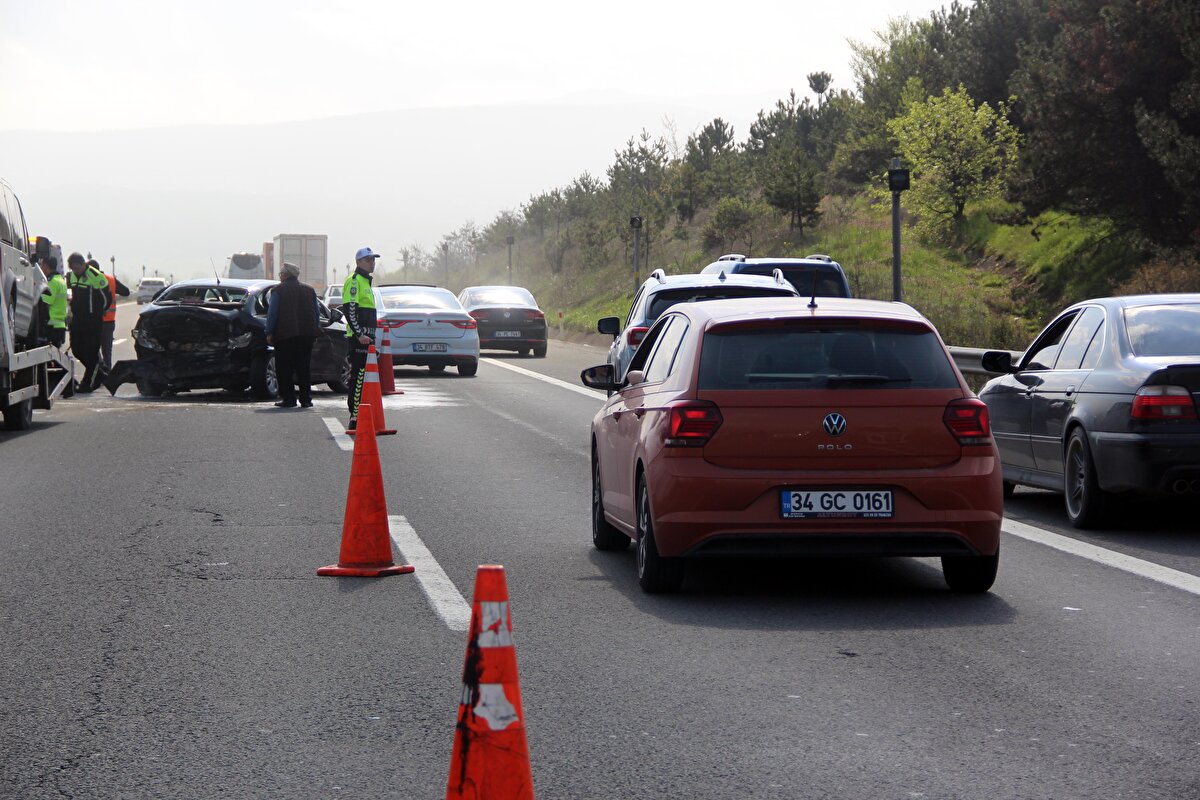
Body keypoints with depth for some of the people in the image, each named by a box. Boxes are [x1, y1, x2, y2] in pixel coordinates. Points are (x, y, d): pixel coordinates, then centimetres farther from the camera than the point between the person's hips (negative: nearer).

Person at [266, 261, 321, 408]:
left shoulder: (279, 290, -3)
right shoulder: (309, 290, 12)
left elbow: (272, 313, -7)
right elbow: (317, 312, 14)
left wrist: (269, 333, -3)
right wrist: (315, 330, 18)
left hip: (285, 335, -5)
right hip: (307, 334, 5)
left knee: (284, 369, 1)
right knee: (303, 368, 9)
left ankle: (288, 399, -4)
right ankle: (306, 399, 5)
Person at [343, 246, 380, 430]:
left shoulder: (365, 281, 23)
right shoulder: (354, 280, -9)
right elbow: (349, 310, -18)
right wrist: (360, 334, -23)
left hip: (366, 337, 10)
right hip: (359, 338, -10)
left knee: (361, 377, 12)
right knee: (358, 377, -12)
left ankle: (358, 416, 17)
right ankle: (355, 419, -13)